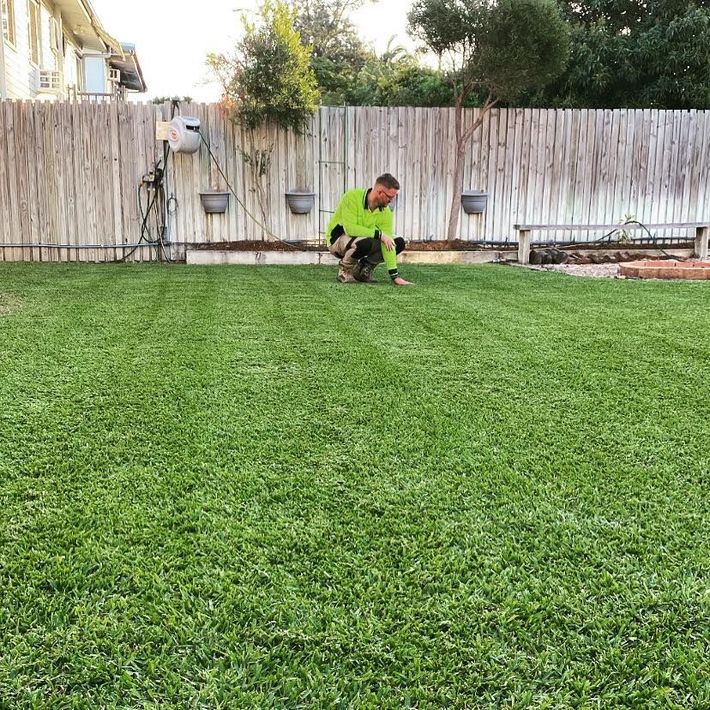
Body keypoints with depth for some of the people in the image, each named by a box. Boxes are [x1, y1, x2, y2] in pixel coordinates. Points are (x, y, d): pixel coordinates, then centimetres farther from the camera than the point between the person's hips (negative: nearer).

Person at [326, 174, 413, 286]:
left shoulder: (385, 212, -12)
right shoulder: (352, 197, -25)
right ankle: (345, 270, -9)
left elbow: (388, 242, -17)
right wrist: (379, 234, -33)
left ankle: (364, 268, 6)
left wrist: (394, 276, -24)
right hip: (338, 239, -6)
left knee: (399, 242, -9)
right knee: (365, 242, -38)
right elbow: (350, 228, -34)